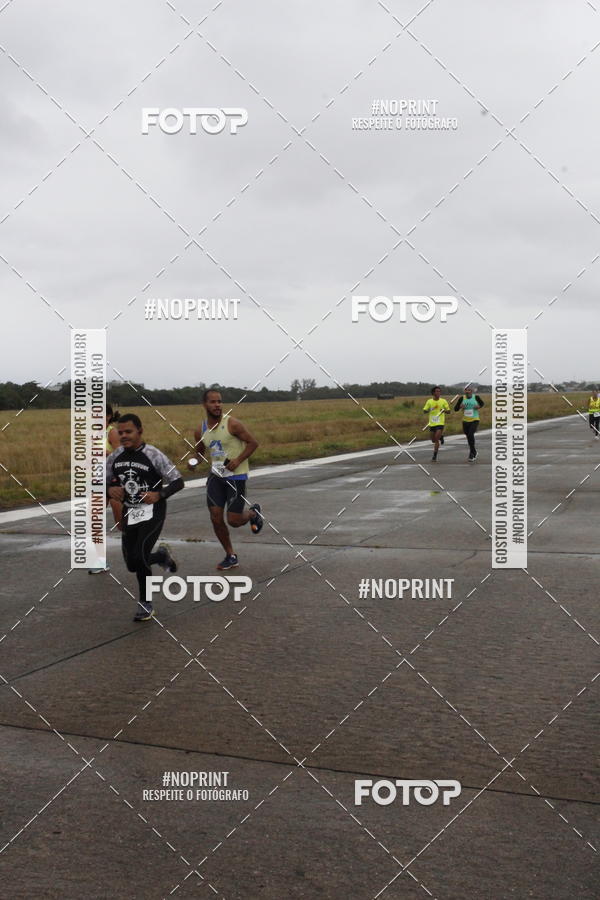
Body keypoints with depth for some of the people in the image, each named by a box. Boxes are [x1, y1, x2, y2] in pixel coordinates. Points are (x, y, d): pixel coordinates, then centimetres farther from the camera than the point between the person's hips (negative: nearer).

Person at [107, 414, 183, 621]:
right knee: (132, 564, 8)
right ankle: (162, 555, 41)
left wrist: (159, 495, -27)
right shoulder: (115, 457, 2)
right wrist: (110, 489, -10)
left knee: (139, 558, -20)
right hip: (129, 514, 6)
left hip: (152, 513, -6)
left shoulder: (153, 455, -13)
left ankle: (145, 604, 2)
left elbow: (178, 481, -11)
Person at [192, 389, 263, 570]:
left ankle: (253, 512, 32)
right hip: (216, 475, 5)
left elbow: (253, 443, -8)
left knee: (234, 521, -4)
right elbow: (200, 452, 19)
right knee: (215, 517, -2)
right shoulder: (200, 431, 3)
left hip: (236, 476, -5)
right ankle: (231, 556, 16)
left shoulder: (232, 424, -13)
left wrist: (238, 460, -21)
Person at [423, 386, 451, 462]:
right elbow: (424, 410, 3)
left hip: (440, 423, -3)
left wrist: (445, 410, -17)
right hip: (432, 423, 3)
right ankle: (440, 436, 46)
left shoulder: (443, 401, 0)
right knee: (433, 440, 12)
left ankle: (434, 456, -4)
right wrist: (428, 410, -20)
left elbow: (449, 411, 6)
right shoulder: (429, 401, 2)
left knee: (436, 440, -13)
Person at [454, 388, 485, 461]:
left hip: (475, 420, -3)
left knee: (471, 434, -25)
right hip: (465, 421, 3)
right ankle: (474, 453, 35)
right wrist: (460, 406, -20)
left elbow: (482, 403, 15)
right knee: (468, 437, 12)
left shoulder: (476, 397, -5)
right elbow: (455, 409, 0)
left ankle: (471, 453, -13)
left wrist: (479, 406, -7)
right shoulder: (462, 398, -3)